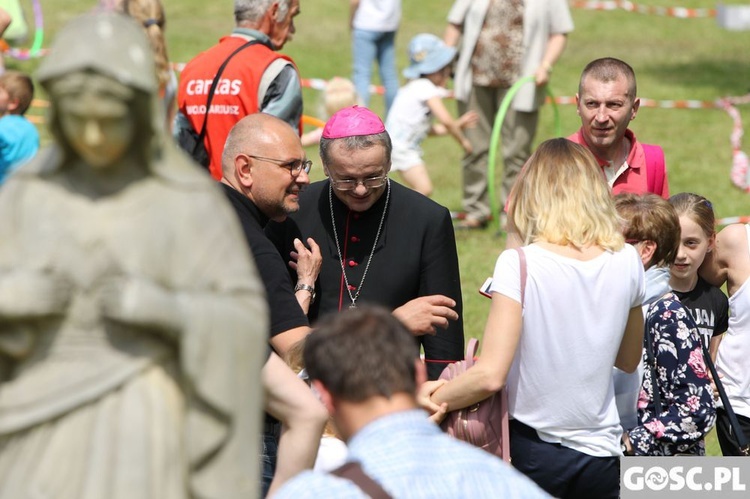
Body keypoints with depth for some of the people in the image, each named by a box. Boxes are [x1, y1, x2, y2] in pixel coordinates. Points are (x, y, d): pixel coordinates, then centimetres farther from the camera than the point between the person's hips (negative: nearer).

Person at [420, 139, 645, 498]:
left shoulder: (519, 265, -16)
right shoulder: (625, 262, -2)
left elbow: (490, 376, -20)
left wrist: (435, 396, -5)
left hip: (532, 452, -4)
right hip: (601, 456, 4)